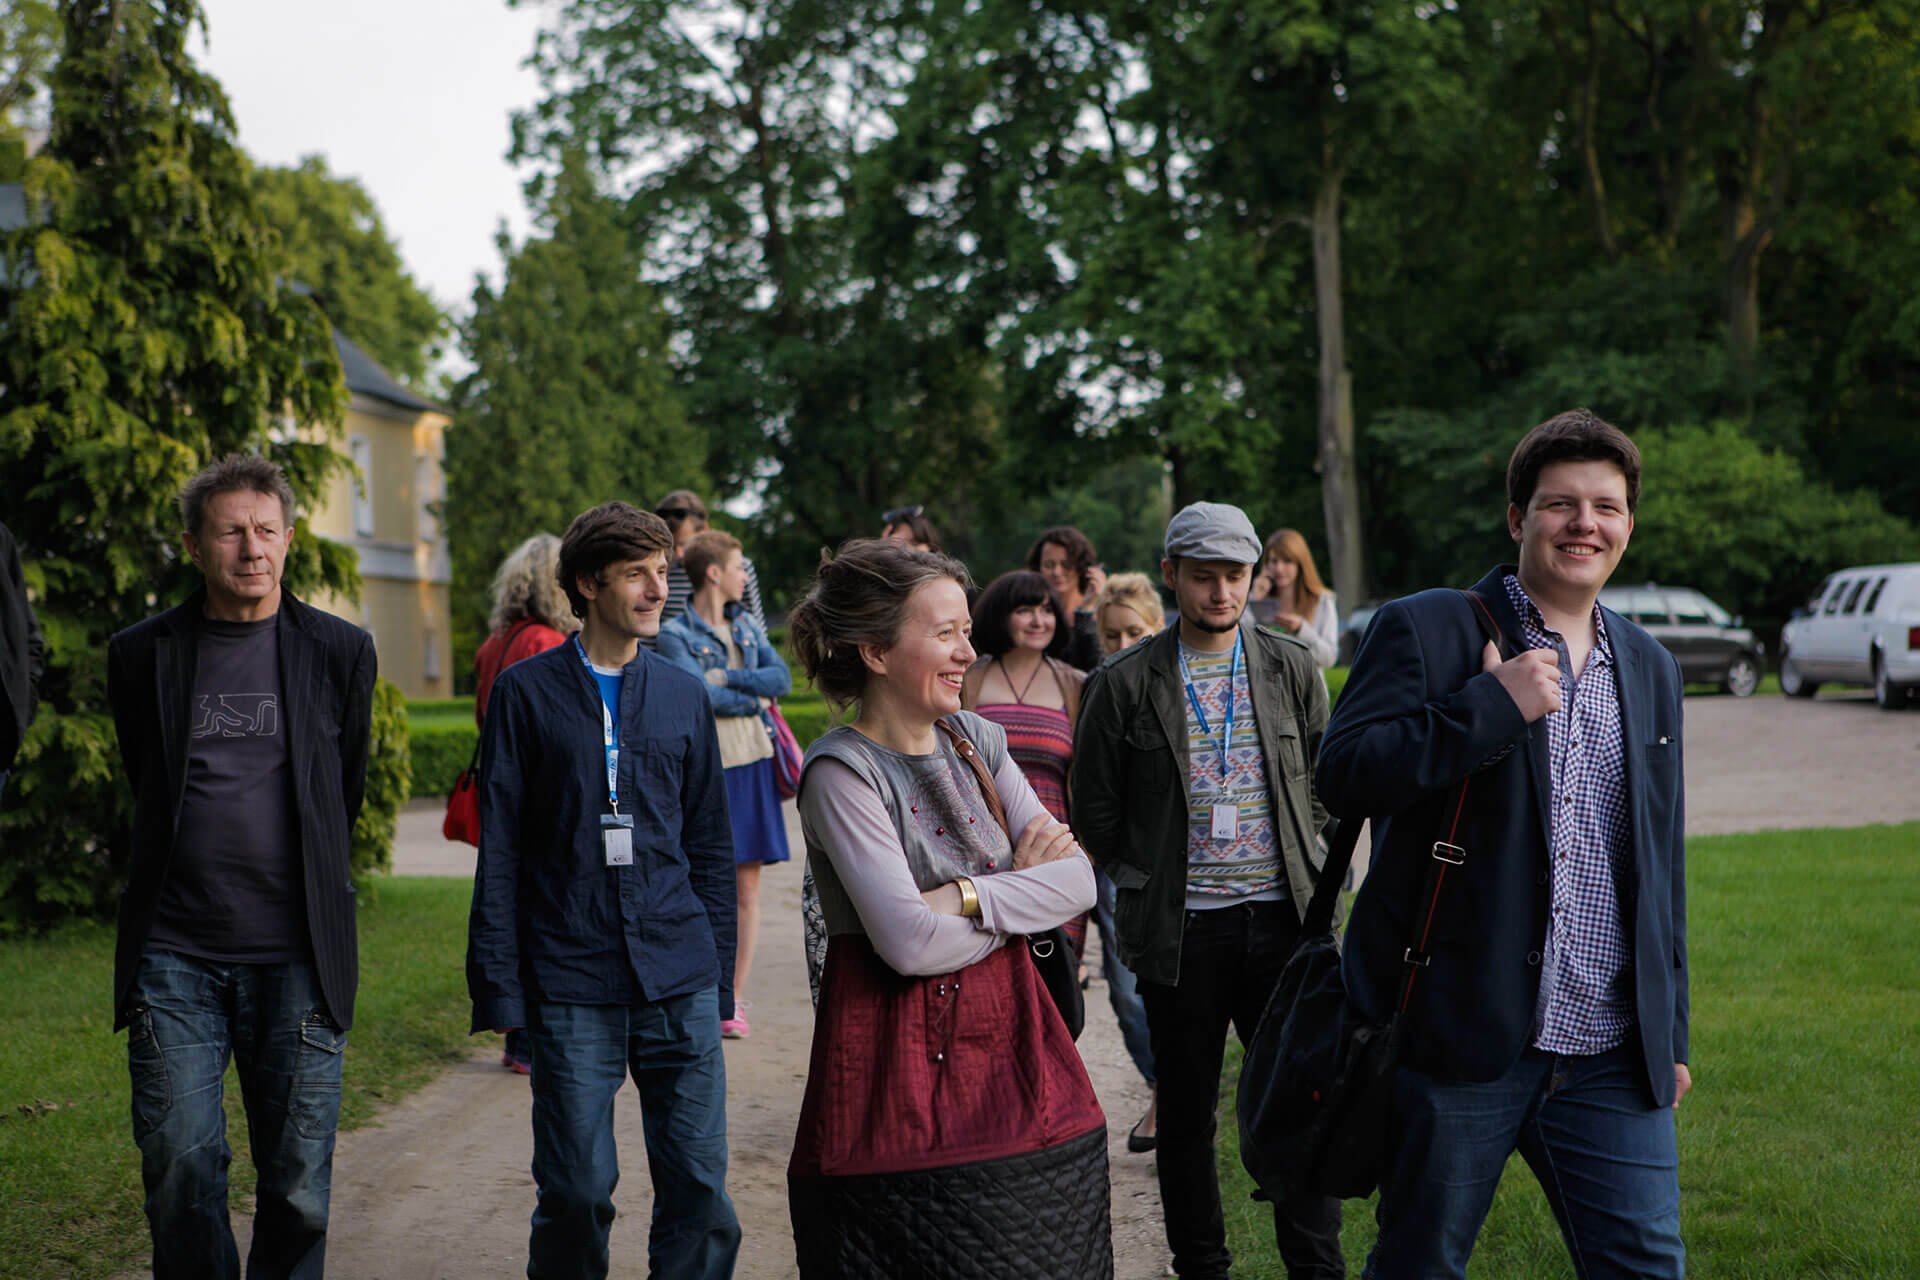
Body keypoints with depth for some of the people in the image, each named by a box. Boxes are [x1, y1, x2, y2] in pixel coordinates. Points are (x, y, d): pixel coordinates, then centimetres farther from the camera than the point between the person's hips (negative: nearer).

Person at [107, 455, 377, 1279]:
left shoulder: (340, 651, 4)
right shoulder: (143, 653, 4)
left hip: (295, 959, 0)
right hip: (175, 958, 0)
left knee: (298, 1187, 3)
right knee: (180, 1172, 0)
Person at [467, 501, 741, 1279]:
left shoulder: (683, 695, 11)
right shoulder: (527, 691, 2)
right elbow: (498, 848, 2)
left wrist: (718, 980, 11)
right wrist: (501, 986, -4)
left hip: (680, 982, 3)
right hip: (571, 986, -2)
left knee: (700, 1188, 2)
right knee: (576, 1193, 2)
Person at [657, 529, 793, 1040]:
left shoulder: (747, 626, 15)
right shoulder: (676, 634, -3)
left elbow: (782, 678, 2)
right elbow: (698, 697, -16)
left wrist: (725, 678, -8)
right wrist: (753, 695, -6)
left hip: (751, 763, 5)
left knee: (747, 885, 3)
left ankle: (734, 1000, 9)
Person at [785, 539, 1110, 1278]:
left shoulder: (977, 742, 8)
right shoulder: (841, 772, -12)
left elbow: (1079, 881, 0)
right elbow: (910, 943, -20)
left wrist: (970, 897, -14)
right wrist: (1024, 892, -7)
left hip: (1007, 1038, 6)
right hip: (902, 1061, -6)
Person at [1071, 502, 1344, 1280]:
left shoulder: (1292, 669, 6)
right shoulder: (1124, 685, -1)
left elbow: (1325, 788, 14)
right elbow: (1096, 814, 5)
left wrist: (1311, 884, 8)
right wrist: (1148, 884, 5)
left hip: (1279, 920, 1)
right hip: (1180, 931, -1)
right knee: (1186, 1114, 8)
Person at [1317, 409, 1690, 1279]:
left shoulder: (1651, 669, 15)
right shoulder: (1422, 631, -3)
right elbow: (1343, 774, -16)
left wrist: (1670, 1032, 20)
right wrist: (1495, 706, -20)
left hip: (1611, 1057, 4)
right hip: (1455, 1042, -4)